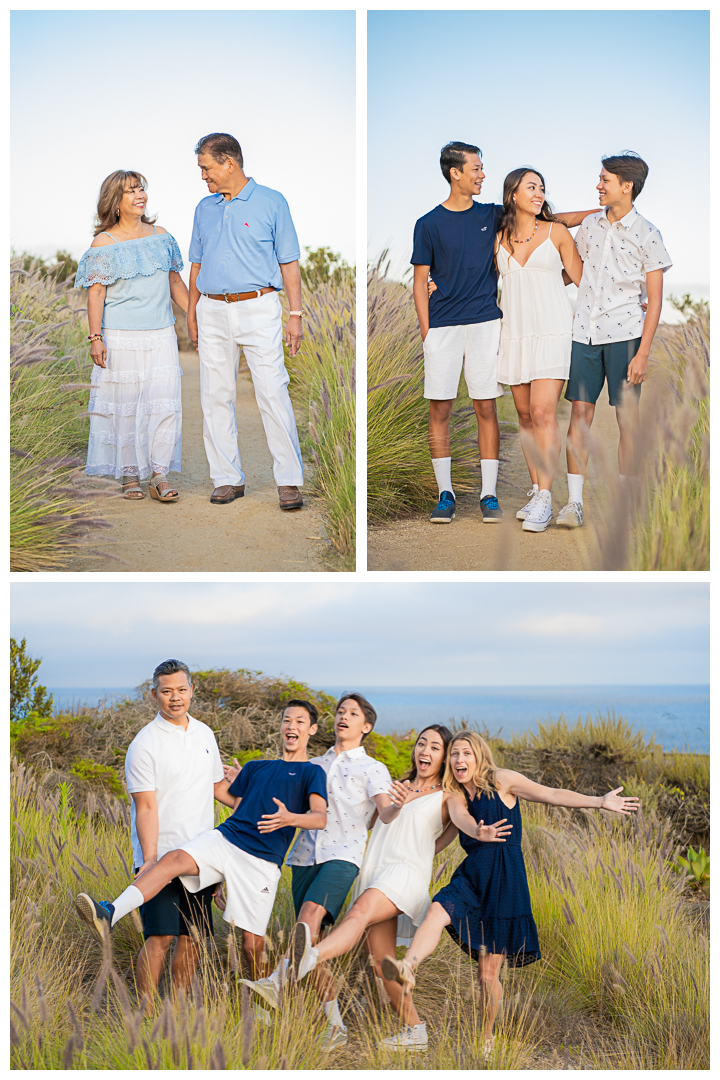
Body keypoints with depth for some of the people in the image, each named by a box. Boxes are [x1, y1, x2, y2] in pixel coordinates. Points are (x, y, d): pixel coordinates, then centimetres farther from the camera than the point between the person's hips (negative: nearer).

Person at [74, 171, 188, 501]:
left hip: (161, 336, 4)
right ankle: (129, 475, 12)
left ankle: (159, 475, 2)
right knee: (125, 405, 2)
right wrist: (95, 338, -11)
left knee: (164, 403, -3)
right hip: (121, 338, -3)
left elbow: (175, 282, 17)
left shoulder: (161, 236, 10)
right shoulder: (104, 243, -3)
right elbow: (96, 292, -5)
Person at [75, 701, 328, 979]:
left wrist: (290, 818, -29)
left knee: (252, 944, -6)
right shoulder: (256, 767, 25)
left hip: (262, 860, -3)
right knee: (174, 859, -27)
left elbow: (320, 818, -8)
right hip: (225, 839, 3)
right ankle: (109, 915, -45)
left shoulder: (311, 773, 9)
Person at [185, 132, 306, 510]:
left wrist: (295, 315, -5)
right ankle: (227, 479, 11)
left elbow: (289, 263, 0)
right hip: (212, 312, 5)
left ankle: (289, 480, -5)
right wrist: (191, 314, 13)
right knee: (216, 397, 3)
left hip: (258, 309, -4)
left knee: (273, 394, -9)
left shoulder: (271, 203, 1)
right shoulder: (204, 209, 14)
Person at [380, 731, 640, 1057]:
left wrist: (600, 802, -5)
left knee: (488, 973, 0)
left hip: (504, 878, -4)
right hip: (471, 874, 4)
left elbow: (552, 794, 1)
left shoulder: (501, 780, 1)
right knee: (437, 911, -30)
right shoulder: (456, 795, 12)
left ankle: (487, 1039, 18)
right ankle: (406, 971, -51)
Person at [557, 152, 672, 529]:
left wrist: (643, 353, -10)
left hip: (624, 334, -3)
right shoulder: (590, 225, 10)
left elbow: (655, 300, -4)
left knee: (627, 418, 0)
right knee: (580, 413, -2)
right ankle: (574, 502, 0)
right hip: (585, 332, 4)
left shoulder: (647, 235, -2)